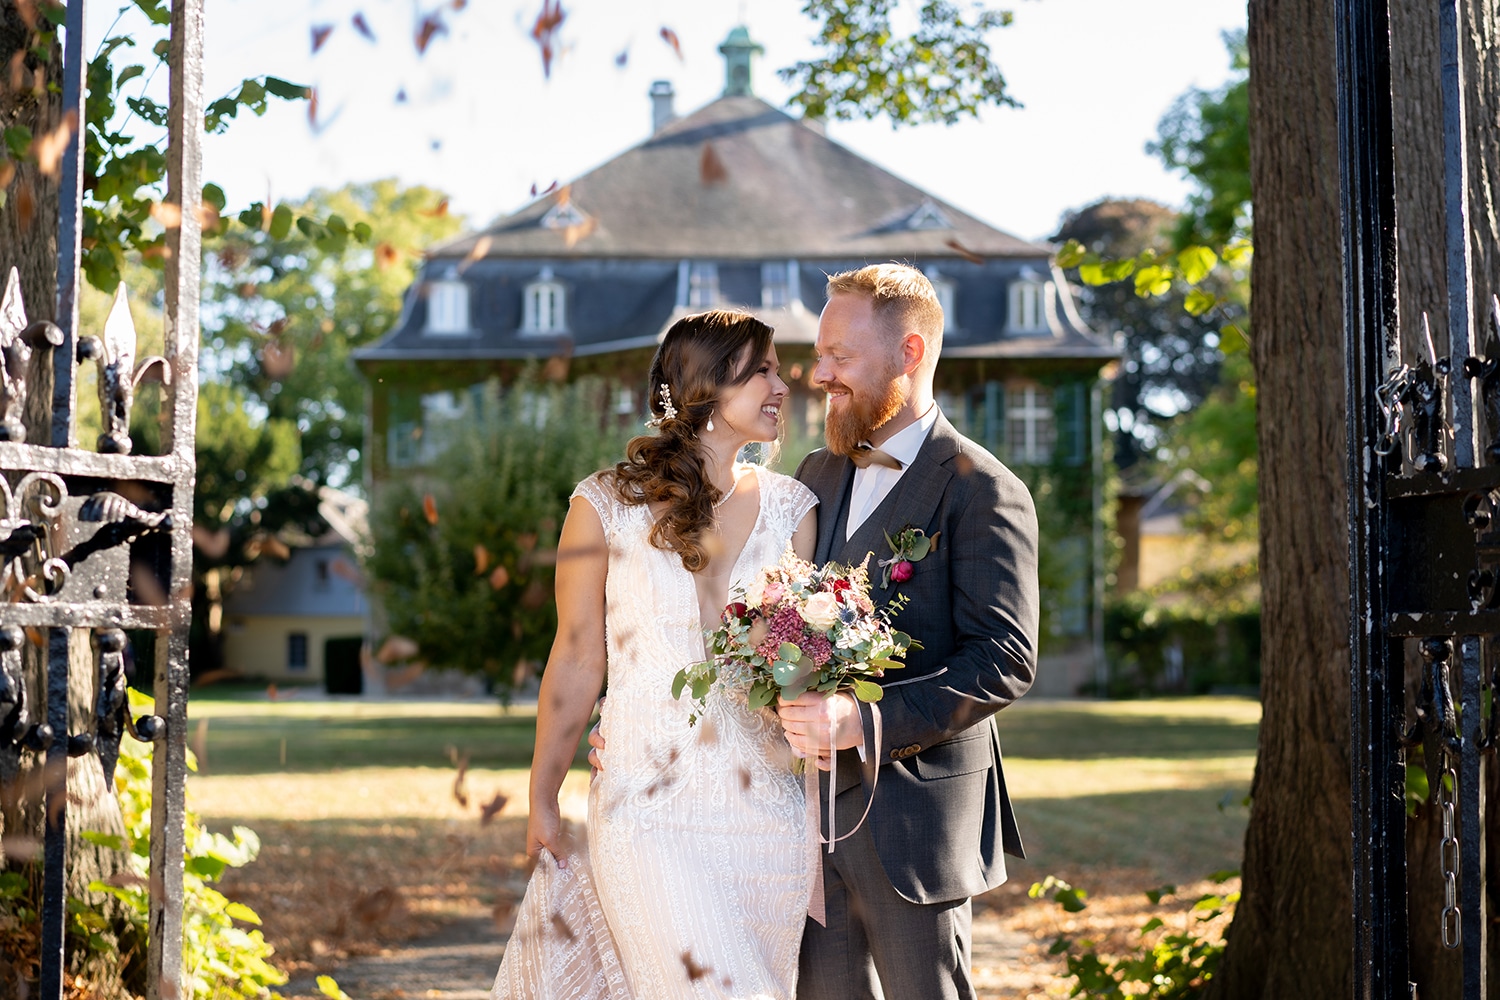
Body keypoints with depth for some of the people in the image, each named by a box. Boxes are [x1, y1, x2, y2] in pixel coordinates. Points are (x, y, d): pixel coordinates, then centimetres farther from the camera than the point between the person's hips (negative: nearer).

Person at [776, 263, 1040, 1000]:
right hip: (812, 809, 7)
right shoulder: (818, 475, 14)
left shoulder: (981, 492, -9)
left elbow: (1006, 659, -17)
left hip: (914, 819, -6)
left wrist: (863, 722, -27)